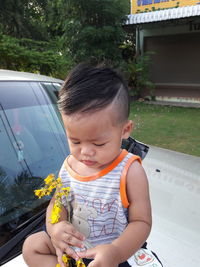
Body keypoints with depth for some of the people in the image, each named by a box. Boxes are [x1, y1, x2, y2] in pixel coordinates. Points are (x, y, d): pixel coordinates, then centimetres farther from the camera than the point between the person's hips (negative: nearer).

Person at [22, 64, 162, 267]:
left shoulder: (130, 171, -22)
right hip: (73, 245, 5)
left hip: (121, 249, -4)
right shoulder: (69, 166, -7)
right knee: (31, 246, 3)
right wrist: (55, 227, -22)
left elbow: (141, 222, -20)